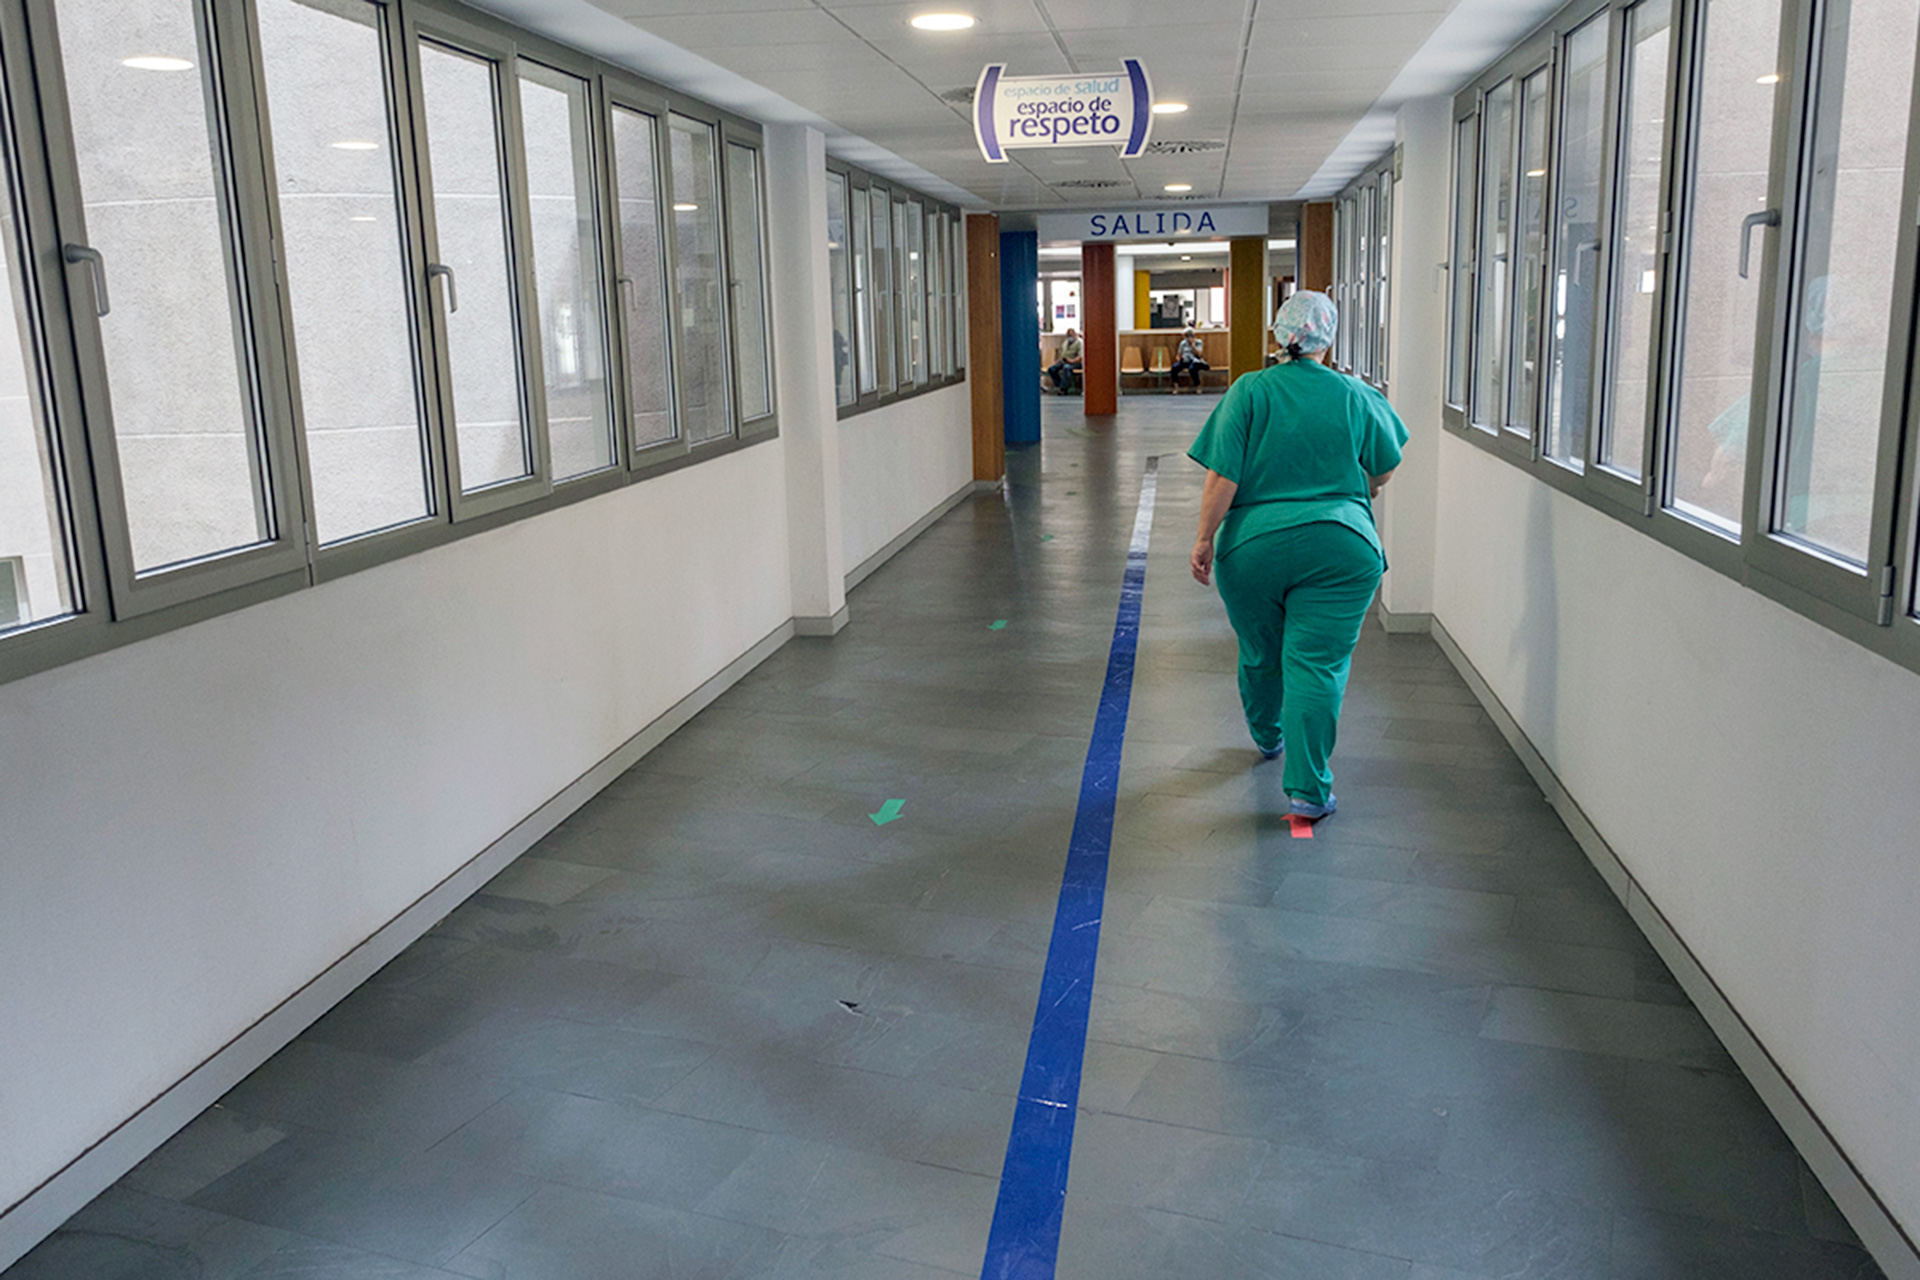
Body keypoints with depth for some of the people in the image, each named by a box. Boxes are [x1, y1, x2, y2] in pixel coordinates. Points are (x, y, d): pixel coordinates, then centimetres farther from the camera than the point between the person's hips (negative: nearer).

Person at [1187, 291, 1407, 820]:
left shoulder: (1249, 392, -4)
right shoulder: (1359, 396, 2)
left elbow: (1222, 478, -10)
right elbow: (1383, 472, 13)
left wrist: (1204, 538, -2)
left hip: (1252, 547, 1)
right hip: (1340, 548, 0)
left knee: (1259, 653, 20)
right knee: (1317, 663, 0)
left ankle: (1268, 737, 44)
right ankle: (1307, 787, -5)